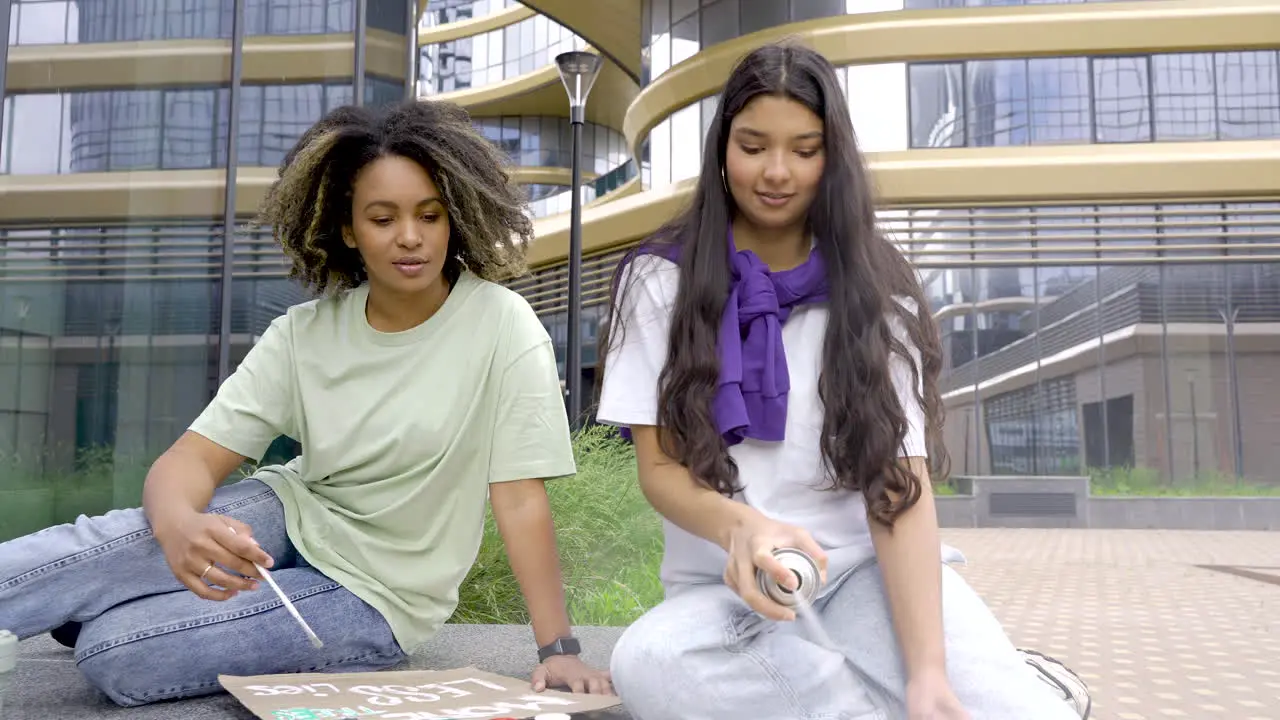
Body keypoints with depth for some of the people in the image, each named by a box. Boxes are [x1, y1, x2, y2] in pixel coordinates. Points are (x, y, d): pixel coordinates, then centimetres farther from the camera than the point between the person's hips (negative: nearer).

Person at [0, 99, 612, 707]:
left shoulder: (501, 326, -19)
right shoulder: (305, 333, -7)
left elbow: (521, 498, -20)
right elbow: (194, 456, -14)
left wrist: (557, 649, -25)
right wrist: (178, 523, -38)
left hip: (373, 595, -3)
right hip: (291, 518, 3)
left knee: (113, 650, -19)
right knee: (99, 547, -25)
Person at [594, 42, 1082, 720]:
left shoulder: (872, 287, 0)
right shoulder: (660, 279, 0)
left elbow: (901, 481, -9)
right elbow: (659, 467, -3)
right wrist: (741, 528, -28)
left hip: (867, 568, -1)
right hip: (723, 587, 2)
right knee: (646, 660, -34)